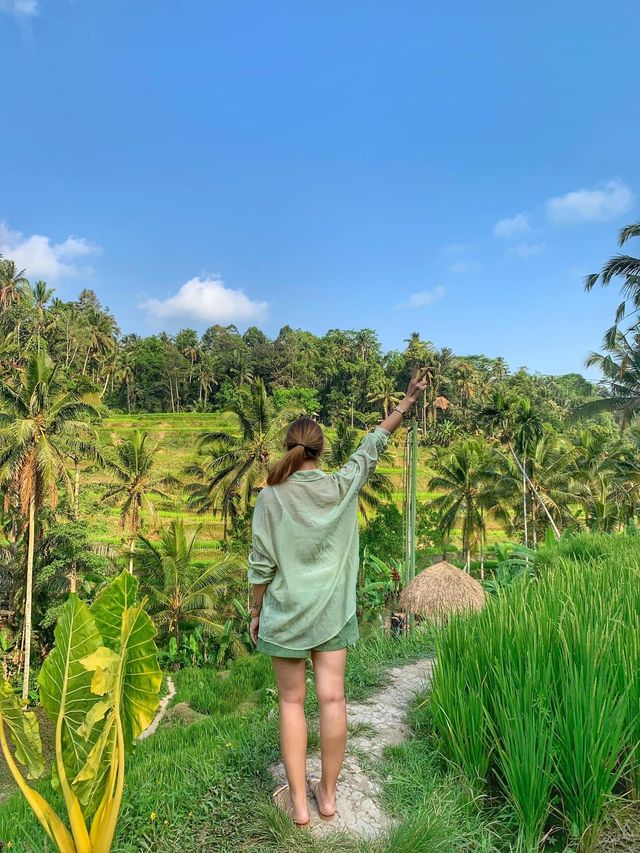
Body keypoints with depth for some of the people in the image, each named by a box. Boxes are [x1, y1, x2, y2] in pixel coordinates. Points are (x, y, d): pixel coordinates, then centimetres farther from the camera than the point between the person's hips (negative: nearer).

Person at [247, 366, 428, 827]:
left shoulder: (271, 497, -11)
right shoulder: (342, 487, -6)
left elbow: (261, 564, -8)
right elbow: (373, 446, 6)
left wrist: (256, 612, 5)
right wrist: (408, 401, 17)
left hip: (285, 613, -1)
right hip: (332, 612, 2)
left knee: (292, 702, 11)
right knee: (332, 698, 10)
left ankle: (299, 801, 21)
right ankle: (327, 794, 26)